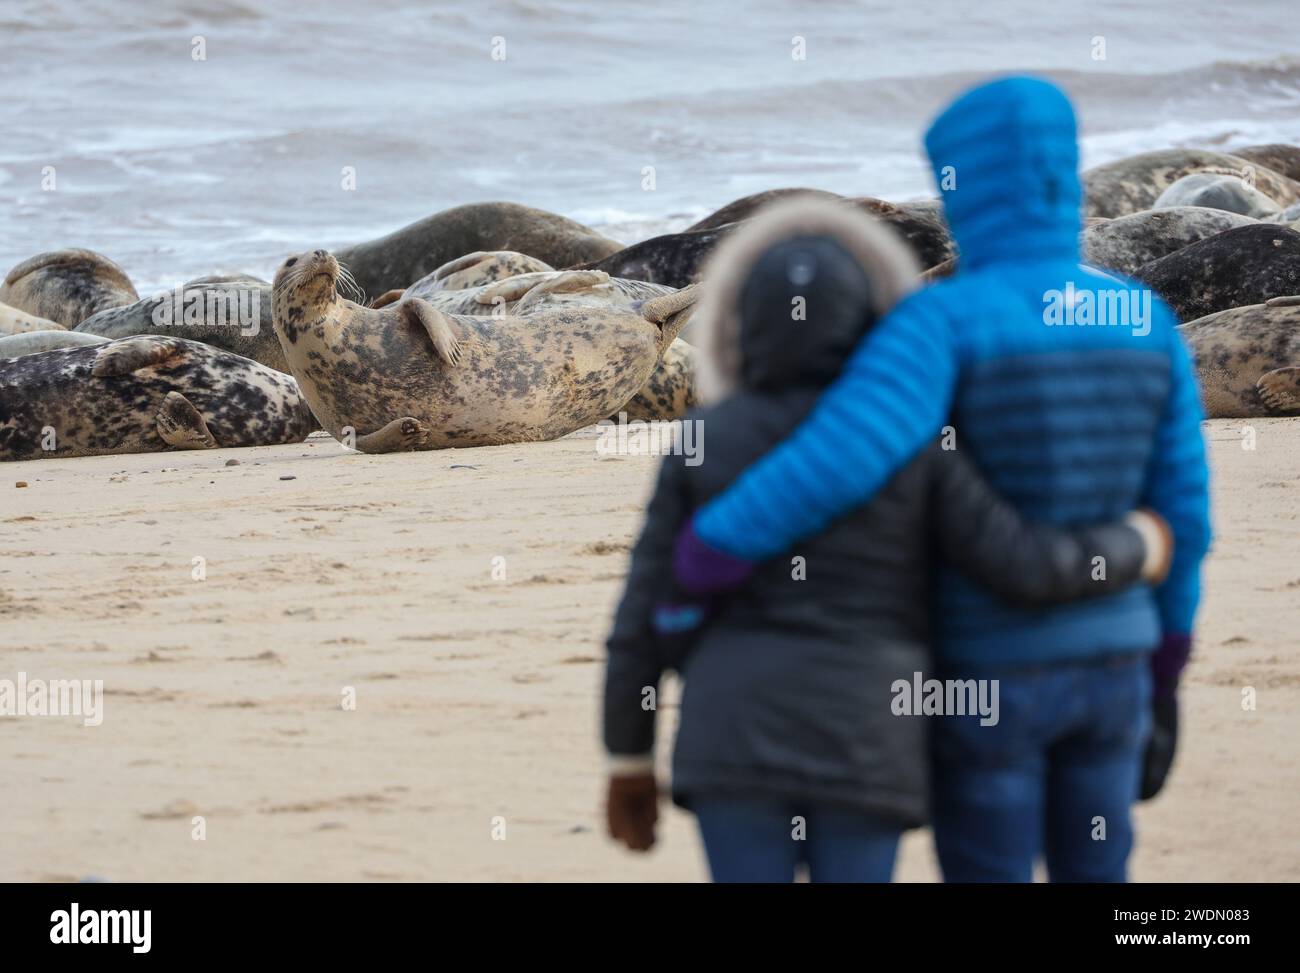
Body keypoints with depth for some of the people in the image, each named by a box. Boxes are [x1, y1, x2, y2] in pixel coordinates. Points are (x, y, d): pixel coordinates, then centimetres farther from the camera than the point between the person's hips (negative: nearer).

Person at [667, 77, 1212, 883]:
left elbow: (849, 449, -36)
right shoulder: (1144, 320, -2)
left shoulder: (943, 321, -19)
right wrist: (1167, 654, 16)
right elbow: (1179, 508, 3)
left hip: (985, 675, -5)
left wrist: (709, 552, -27)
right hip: (1104, 664, 5)